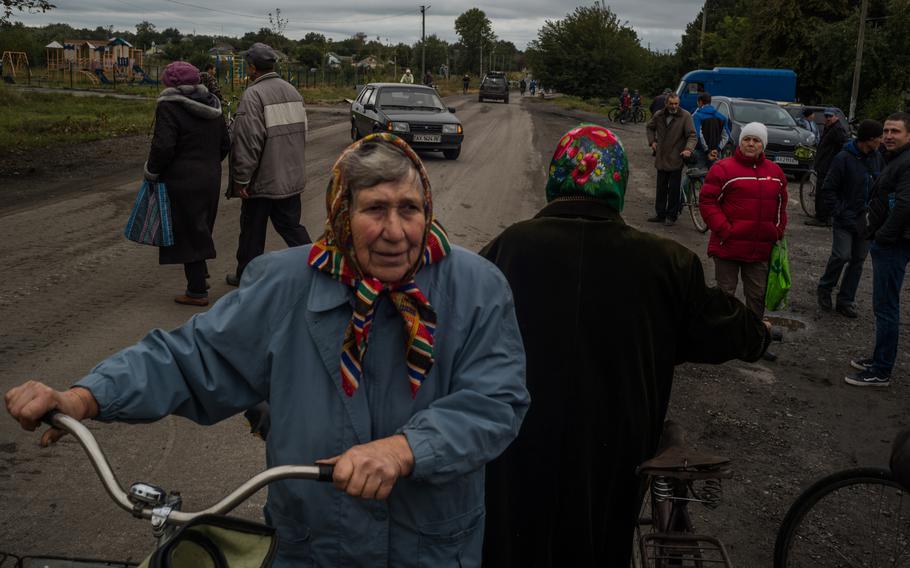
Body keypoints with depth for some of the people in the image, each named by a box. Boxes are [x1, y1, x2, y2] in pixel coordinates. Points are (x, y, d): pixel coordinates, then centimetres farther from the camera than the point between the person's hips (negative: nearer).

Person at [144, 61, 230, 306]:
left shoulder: (169, 107, -14)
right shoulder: (211, 105, 10)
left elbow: (163, 147, -21)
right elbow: (225, 144, 14)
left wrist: (151, 173, -6)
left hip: (183, 183, -7)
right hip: (211, 180, 7)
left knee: (188, 233, 0)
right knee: (201, 229, 21)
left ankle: (197, 291, 5)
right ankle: (199, 277, 33)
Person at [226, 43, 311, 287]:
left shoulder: (253, 95, -17)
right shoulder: (292, 91, 8)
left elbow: (248, 142, -22)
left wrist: (241, 180, -16)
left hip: (262, 180, -6)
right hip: (292, 177, 7)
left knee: (252, 231, 9)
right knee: (291, 225, 15)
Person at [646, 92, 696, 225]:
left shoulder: (685, 116, -10)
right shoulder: (659, 115, 4)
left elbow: (692, 135, -12)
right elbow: (650, 127, 23)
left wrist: (688, 149, -28)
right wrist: (652, 141, 9)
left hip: (676, 159, -5)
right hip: (661, 158, 5)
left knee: (674, 189, 2)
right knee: (661, 188, 13)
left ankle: (671, 216, 12)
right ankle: (660, 214, 23)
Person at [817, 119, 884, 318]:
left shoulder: (877, 157, 3)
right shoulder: (844, 158, -13)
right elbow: (828, 189, -11)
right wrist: (840, 212, -16)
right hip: (846, 220, -5)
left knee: (858, 260, 8)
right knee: (842, 256, -13)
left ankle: (846, 300, 18)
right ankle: (825, 288, 13)